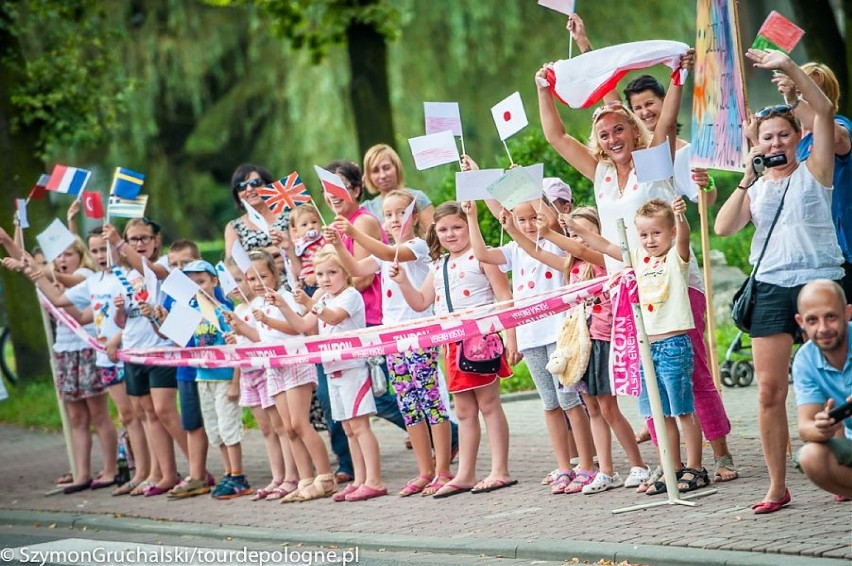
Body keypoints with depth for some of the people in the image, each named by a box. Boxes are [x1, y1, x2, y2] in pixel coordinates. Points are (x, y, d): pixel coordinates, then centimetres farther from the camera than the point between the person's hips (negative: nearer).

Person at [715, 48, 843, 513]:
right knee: (770, 390, -1)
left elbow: (824, 110, -9)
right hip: (770, 288, 3)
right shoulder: (754, 188, 16)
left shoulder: (814, 171, 5)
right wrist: (747, 181, -8)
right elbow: (723, 228, 0)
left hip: (819, 281, -3)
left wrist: (789, 68, -16)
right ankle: (777, 486, 4)